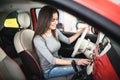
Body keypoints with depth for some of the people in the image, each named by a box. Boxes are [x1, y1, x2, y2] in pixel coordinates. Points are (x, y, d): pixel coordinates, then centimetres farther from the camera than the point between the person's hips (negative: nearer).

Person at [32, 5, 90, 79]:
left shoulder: (55, 31, -4)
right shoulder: (38, 39, -26)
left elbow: (68, 41, 13)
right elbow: (51, 60, -27)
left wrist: (81, 31, 3)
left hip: (58, 61, 7)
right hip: (49, 70, -7)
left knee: (85, 62, -5)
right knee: (79, 67, -20)